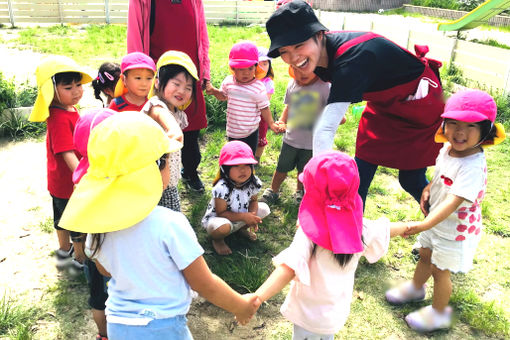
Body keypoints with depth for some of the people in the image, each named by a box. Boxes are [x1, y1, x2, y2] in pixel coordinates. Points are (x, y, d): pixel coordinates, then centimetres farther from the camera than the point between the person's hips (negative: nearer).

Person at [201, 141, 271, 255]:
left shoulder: (253, 183, -16)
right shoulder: (222, 188, -34)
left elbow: (253, 200, 0)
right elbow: (221, 213, -26)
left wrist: (252, 215, -21)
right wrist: (244, 216, -34)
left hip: (243, 216, 6)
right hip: (217, 218, -6)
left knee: (264, 209, -7)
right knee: (223, 227, -40)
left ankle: (243, 228, 17)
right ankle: (217, 239, -1)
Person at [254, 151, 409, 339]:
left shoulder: (309, 232, -31)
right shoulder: (358, 226, -14)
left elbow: (289, 268, -44)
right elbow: (387, 230, 5)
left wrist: (257, 297, -54)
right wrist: (409, 226, 26)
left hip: (309, 314, -5)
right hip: (339, 312, 5)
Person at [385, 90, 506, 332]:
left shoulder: (472, 166, -34)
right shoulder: (448, 148, -9)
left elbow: (454, 201, -41)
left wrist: (425, 225, -50)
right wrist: (428, 188, -4)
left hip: (454, 229, -7)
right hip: (435, 218, 7)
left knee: (440, 271, 11)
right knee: (425, 256, 27)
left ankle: (439, 313, 35)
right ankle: (415, 288, 55)